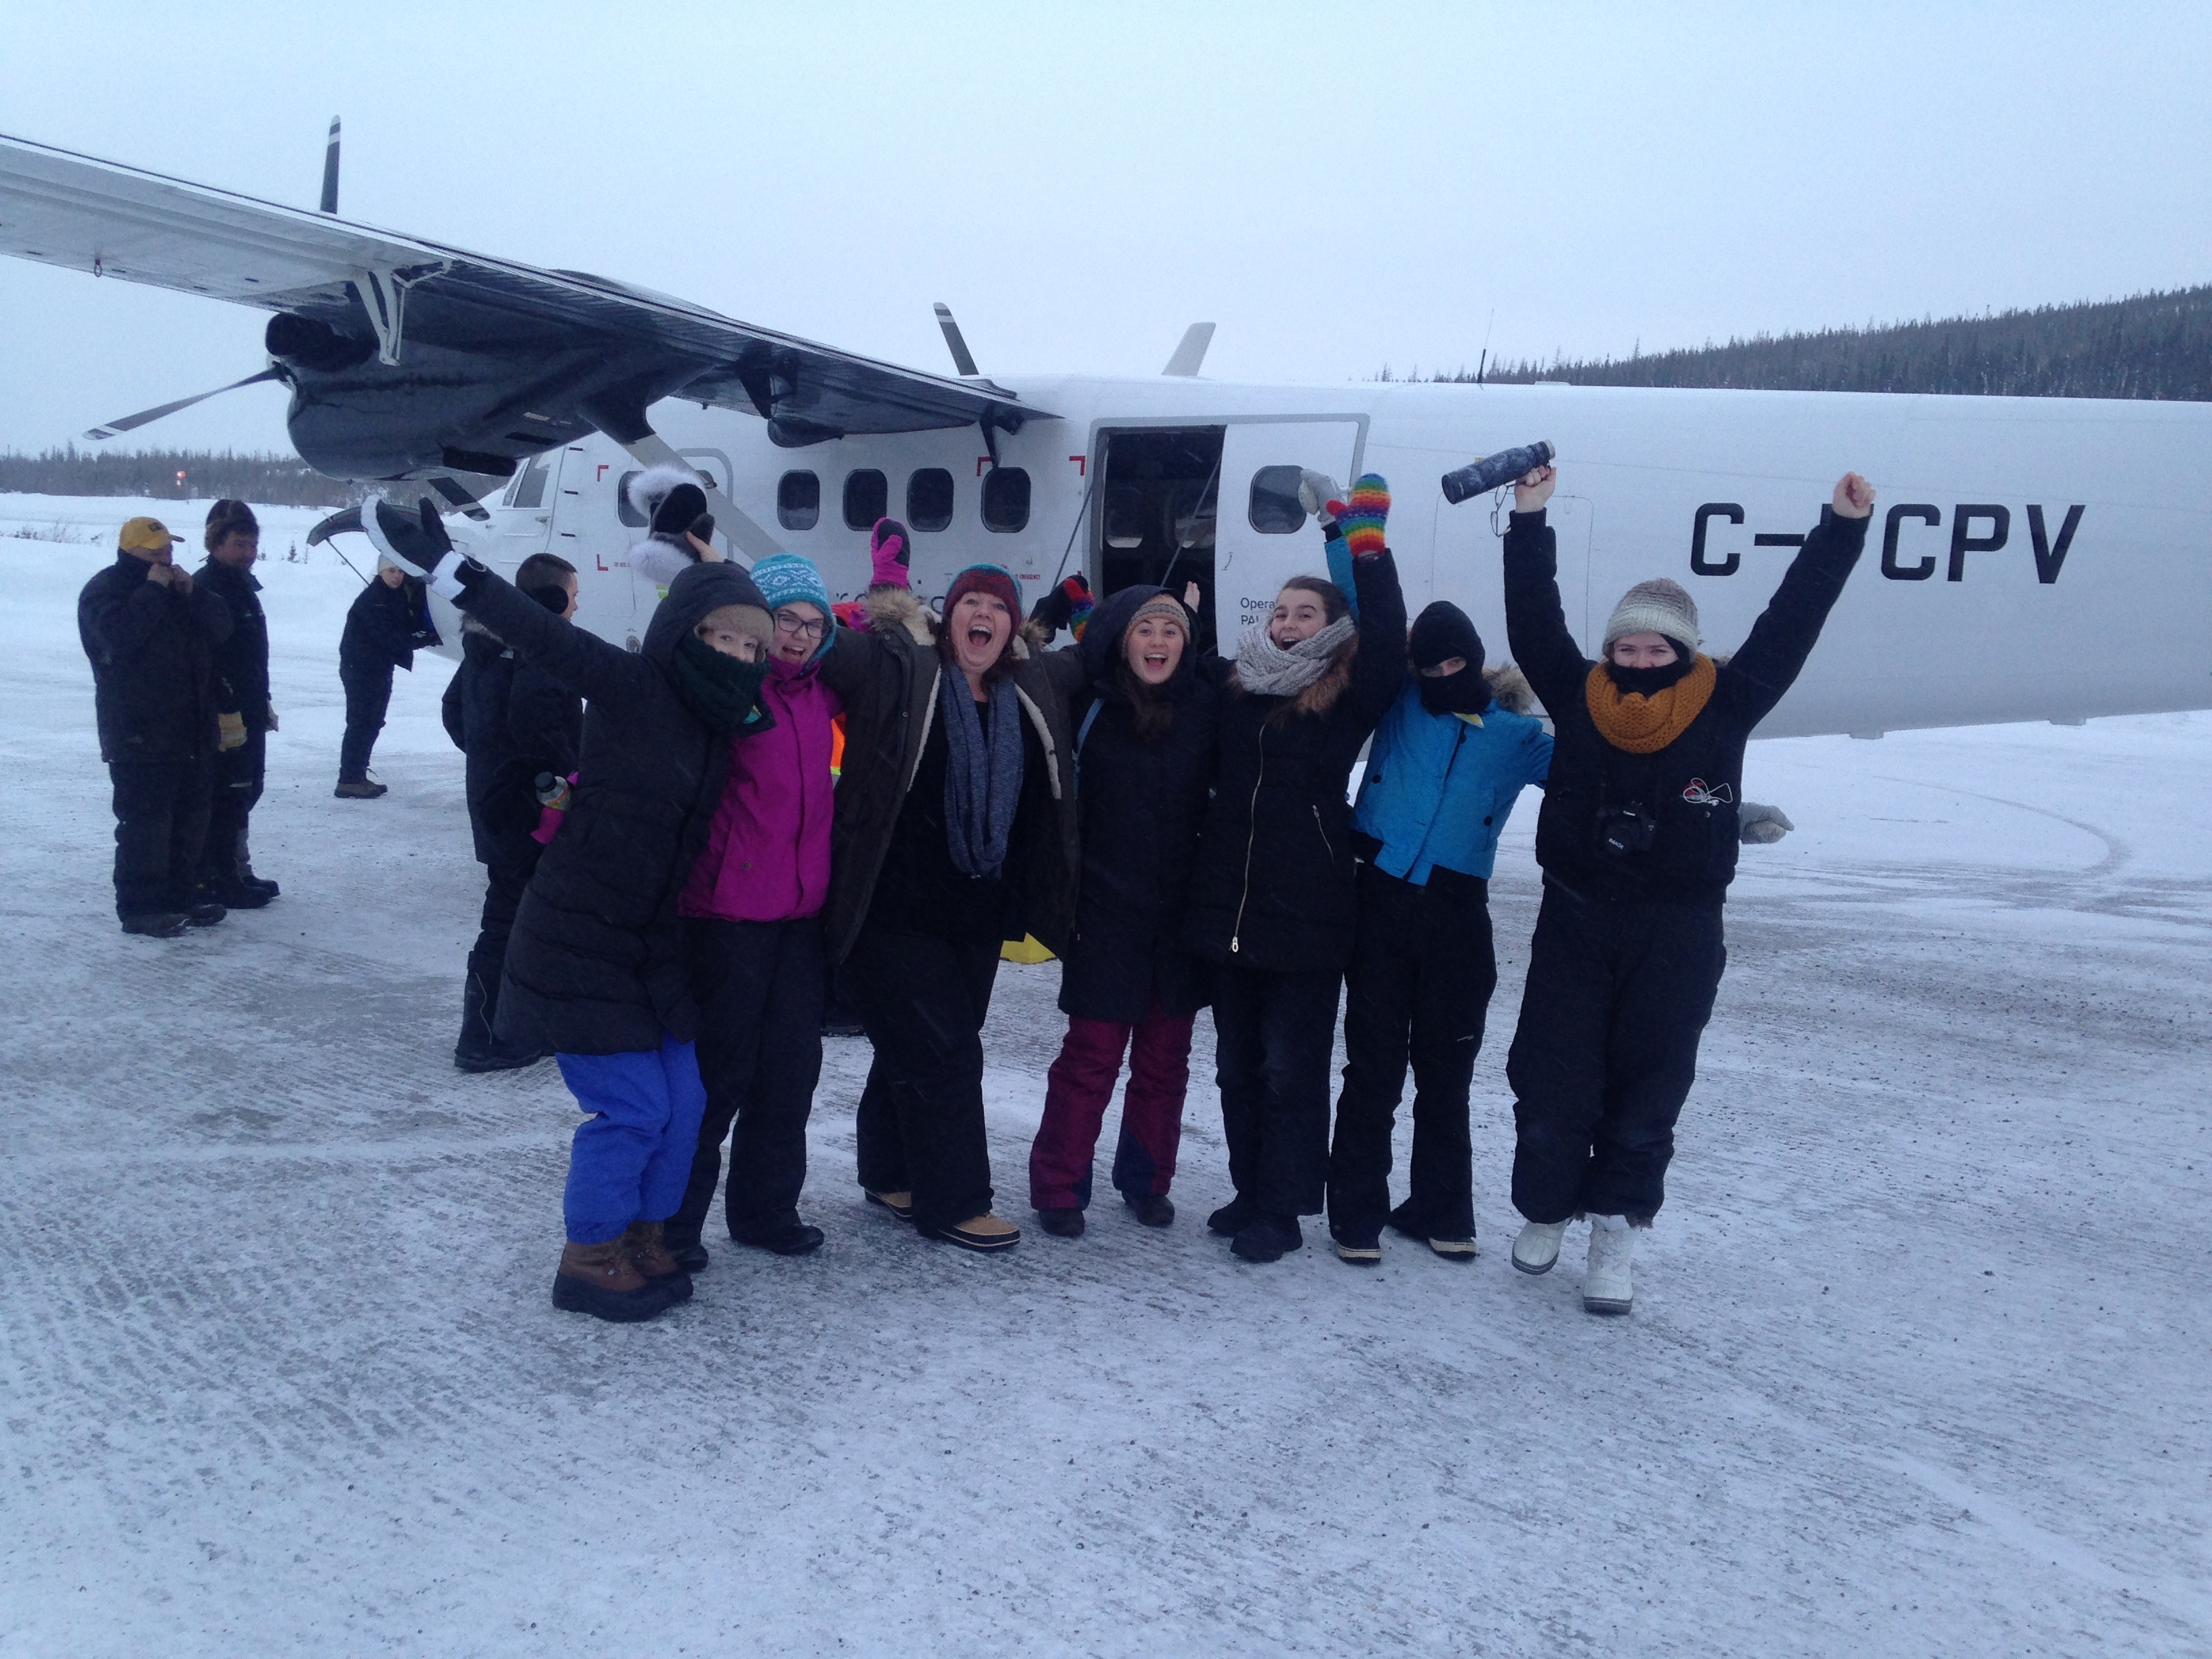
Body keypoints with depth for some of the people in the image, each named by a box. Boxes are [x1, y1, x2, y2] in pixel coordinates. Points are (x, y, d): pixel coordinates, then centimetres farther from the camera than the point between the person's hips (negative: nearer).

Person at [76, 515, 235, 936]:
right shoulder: (105, 590, -4)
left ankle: (181, 893, 25)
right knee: (145, 822, -9)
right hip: (139, 736, -8)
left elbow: (220, 628, 9)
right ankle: (139, 907, -3)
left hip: (188, 734, 8)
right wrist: (153, 591, -20)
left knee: (190, 818, 14)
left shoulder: (178, 587, 18)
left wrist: (192, 592, -6)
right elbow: (117, 636, -24)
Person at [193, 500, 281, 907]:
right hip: (225, 719, -10)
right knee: (227, 797, -5)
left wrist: (264, 703, 24)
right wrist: (227, 715, -25)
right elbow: (206, 659, -22)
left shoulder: (242, 585, 16)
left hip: (249, 715, 10)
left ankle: (236, 870, 28)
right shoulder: (206, 588, -15)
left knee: (245, 792, 17)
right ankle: (220, 879, 2)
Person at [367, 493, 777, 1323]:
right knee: (632, 1105, -5)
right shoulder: (629, 685, -15)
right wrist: (442, 562, -25)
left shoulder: (721, 721, 6)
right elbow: (537, 631, -20)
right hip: (578, 943, -8)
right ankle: (589, 1261, 16)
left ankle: (640, 1236, 30)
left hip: (652, 943, 8)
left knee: (683, 1099, 9)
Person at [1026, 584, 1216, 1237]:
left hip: (1181, 913, 3)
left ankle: (1146, 1180, 28)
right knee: (1093, 1054, -1)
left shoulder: (1204, 706, 1)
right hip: (1107, 912, -3)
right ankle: (1058, 1187, 13)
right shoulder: (1089, 704, -4)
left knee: (1165, 1057, 12)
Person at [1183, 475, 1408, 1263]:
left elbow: (1386, 643, -21)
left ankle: (1282, 1211, 14)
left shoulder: (1347, 702, -4)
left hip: (1307, 917, -5)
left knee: (1291, 1068, 3)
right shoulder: (1232, 687, 7)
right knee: (1237, 1064, 14)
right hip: (1227, 909, 5)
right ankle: (1249, 1191, 29)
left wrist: (1366, 546, -20)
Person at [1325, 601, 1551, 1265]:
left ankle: (1439, 1209, 25)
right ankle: (1356, 1214, 13)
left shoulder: (1516, 736, 10)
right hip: (1381, 904, -1)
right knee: (1372, 1067, 3)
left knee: (1446, 1070, 11)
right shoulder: (1400, 704, 9)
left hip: (1456, 916, 1)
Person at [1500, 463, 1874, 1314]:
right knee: (1549, 1083, 6)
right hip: (1575, 924, 1)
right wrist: (1529, 521, -6)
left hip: (1678, 935, 0)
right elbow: (1534, 621, -2)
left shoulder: (1724, 706, 0)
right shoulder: (1579, 699, 1)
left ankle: (1614, 1237, 17)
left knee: (1646, 1091, 5)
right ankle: (1543, 1212, 27)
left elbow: (1789, 623, 0)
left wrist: (1842, 529, -1)